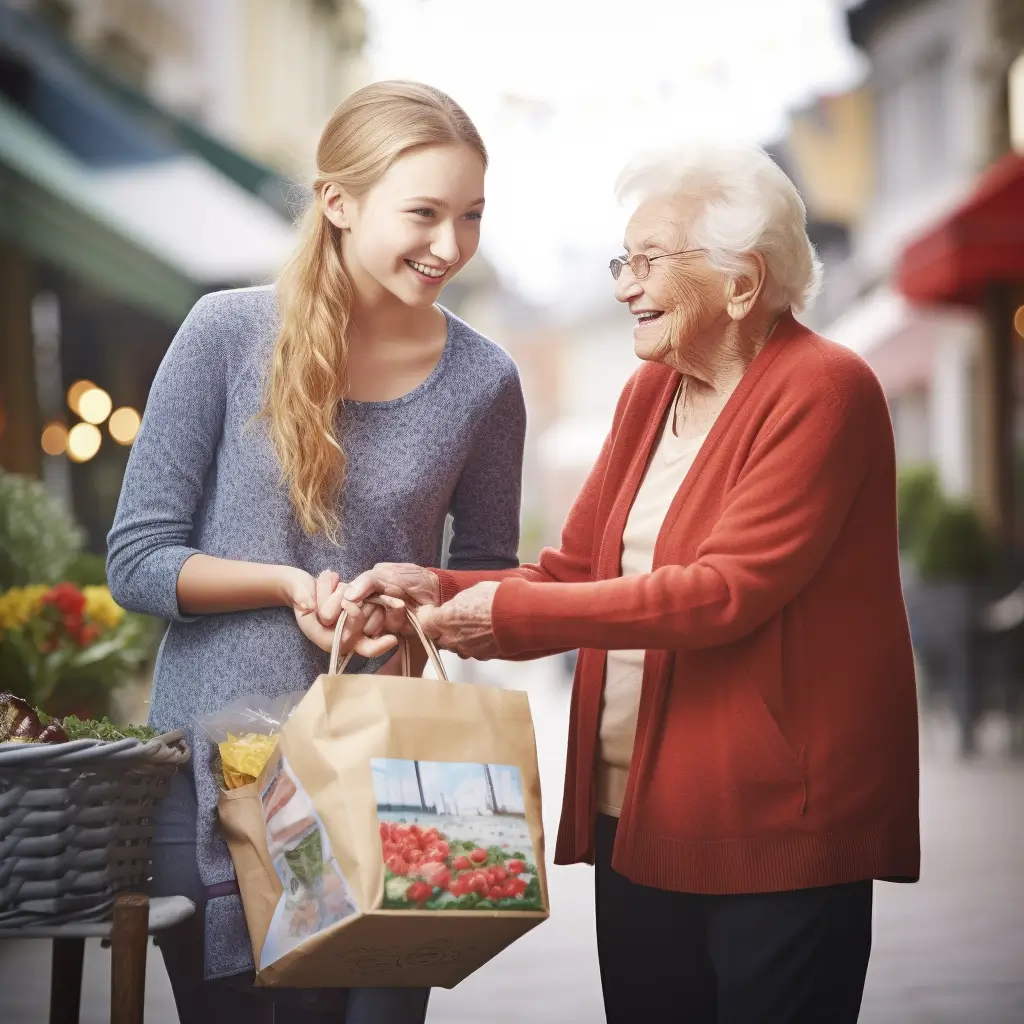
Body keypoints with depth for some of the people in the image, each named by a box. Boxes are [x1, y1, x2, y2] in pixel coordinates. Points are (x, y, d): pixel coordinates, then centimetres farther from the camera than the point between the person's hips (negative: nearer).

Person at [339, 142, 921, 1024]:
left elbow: (727, 591, -21)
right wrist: (441, 593, -6)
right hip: (637, 818, 8)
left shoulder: (823, 390, -12)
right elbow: (575, 570, 12)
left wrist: (511, 612, -19)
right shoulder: (649, 393, 14)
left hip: (777, 827, -7)